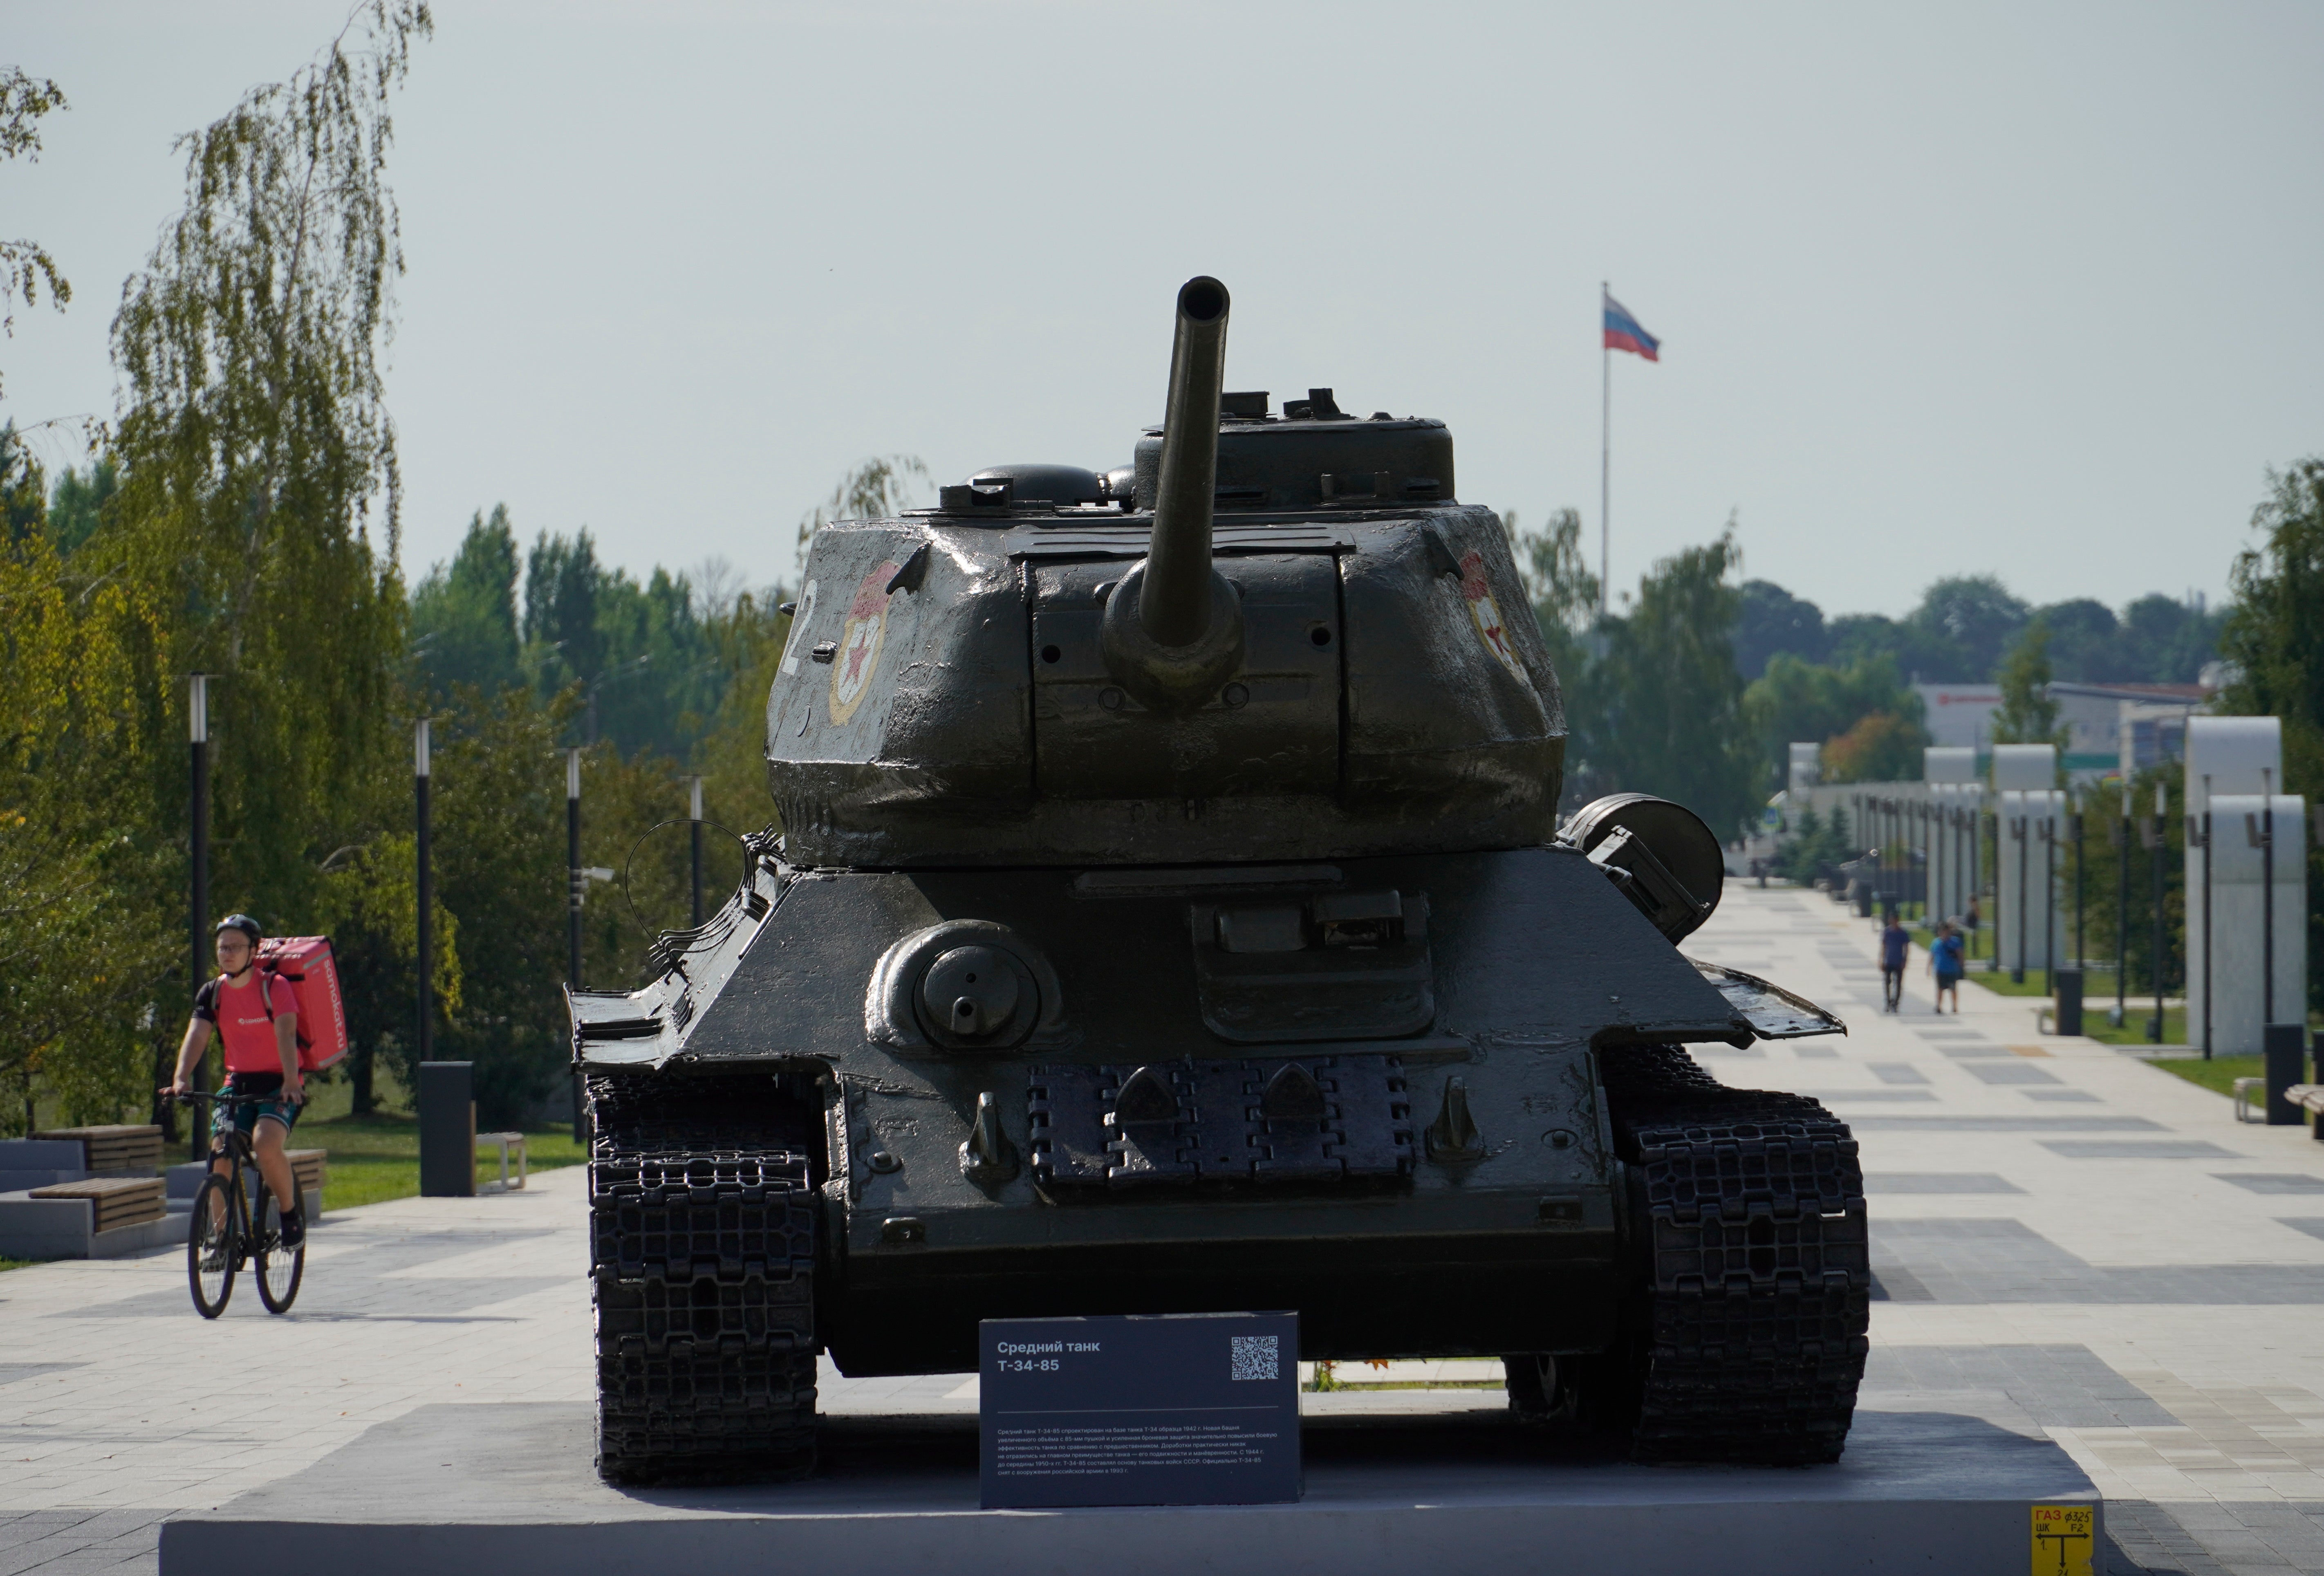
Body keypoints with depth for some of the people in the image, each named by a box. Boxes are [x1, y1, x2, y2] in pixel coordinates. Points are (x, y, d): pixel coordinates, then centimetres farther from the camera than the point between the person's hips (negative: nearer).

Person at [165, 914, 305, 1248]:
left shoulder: (274, 987, -12)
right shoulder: (212, 993, 1)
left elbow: (286, 1035, -25)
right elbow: (197, 1036, -13)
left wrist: (291, 1083, -41)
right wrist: (182, 1078, -31)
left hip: (278, 1084, -4)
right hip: (238, 1083, 4)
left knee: (266, 1143, -30)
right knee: (220, 1153, -14)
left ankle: (292, 1212, -7)